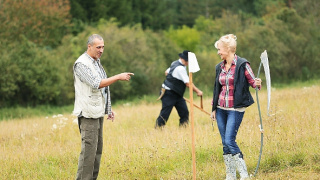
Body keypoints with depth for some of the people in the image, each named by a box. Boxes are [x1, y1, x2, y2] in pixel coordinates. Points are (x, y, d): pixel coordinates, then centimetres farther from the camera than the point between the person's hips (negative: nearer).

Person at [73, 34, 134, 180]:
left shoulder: (96, 62, 17)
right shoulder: (82, 64, -13)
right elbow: (96, 84, -22)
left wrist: (108, 109, 22)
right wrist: (118, 77, -18)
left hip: (98, 113, 9)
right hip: (88, 113, -9)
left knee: (97, 149, 10)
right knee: (89, 149, -13)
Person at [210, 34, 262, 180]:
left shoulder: (242, 64, -8)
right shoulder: (219, 67, 11)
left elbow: (253, 82, -4)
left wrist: (257, 84, -27)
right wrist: (214, 109, 18)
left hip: (236, 109, -6)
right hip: (221, 109, 6)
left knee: (229, 141, -14)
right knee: (225, 143, 6)